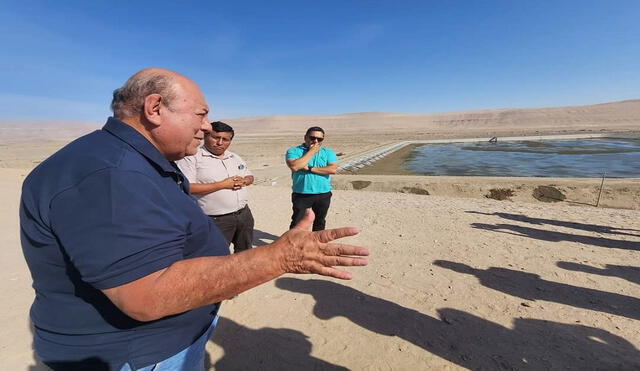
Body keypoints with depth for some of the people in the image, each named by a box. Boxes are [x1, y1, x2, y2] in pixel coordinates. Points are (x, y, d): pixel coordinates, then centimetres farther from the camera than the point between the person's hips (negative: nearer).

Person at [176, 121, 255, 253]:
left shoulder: (235, 157, 13)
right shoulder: (192, 157, -10)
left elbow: (250, 176, 22)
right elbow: (186, 187, -21)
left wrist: (244, 181, -4)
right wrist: (222, 184, -19)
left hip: (244, 214, 7)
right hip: (216, 221, -7)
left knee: (245, 252, 22)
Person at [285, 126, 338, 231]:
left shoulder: (328, 152, 2)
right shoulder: (293, 151, -3)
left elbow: (333, 169, -14)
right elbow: (294, 166, -22)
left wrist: (310, 168, -17)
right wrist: (311, 152, -15)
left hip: (323, 195, 3)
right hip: (301, 194, -2)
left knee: (320, 222, 19)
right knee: (297, 222, 4)